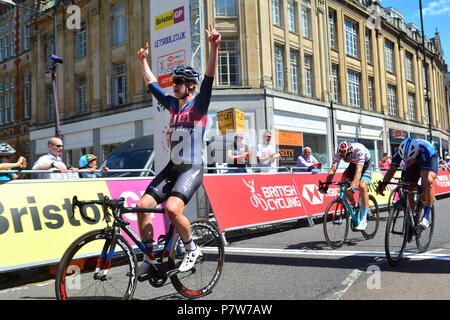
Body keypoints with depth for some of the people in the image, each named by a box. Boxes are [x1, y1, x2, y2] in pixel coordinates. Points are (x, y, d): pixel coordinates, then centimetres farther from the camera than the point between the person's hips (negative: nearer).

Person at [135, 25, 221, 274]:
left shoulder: (198, 104, -2)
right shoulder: (173, 105, 15)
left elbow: (209, 76, -18)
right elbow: (151, 83, 27)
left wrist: (213, 47, -30)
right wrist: (143, 61, 33)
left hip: (192, 169, -7)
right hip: (172, 167, 7)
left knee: (173, 208, -27)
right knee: (143, 205, -6)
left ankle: (192, 249, -3)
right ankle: (150, 255, 8)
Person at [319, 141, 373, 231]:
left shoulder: (359, 149, -39)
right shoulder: (339, 152, -26)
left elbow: (359, 170, -48)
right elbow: (332, 170, -27)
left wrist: (353, 186, -60)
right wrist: (325, 185, -38)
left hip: (365, 165, -5)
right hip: (353, 165, 5)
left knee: (362, 186, -27)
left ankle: (363, 220, -21)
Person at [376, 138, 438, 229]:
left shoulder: (424, 150, -42)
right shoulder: (399, 151, -33)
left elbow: (425, 173, -48)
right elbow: (392, 169, -33)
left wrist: (423, 190, -61)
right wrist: (383, 184, -46)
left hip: (430, 158, -4)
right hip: (415, 163, 4)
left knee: (428, 182, -31)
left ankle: (426, 217, -28)